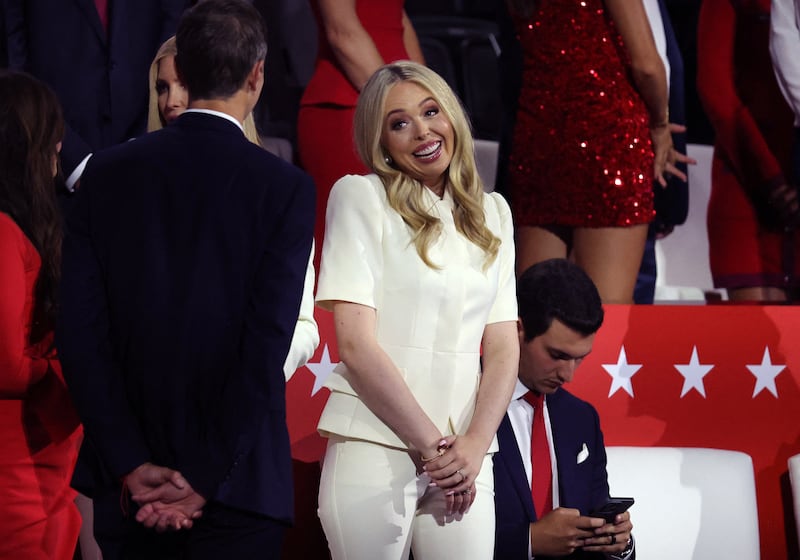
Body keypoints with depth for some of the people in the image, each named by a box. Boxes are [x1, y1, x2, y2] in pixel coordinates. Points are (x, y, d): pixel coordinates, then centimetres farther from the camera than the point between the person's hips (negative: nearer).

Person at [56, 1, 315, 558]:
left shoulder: (106, 173, 1)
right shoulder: (286, 188, -8)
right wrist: (204, 482, -12)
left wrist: (131, 466, -5)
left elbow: (80, 333, -4)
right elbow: (268, 345, -14)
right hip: (239, 490, -3)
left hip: (130, 491, 3)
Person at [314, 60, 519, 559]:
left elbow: (503, 346, 8)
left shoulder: (491, 213, 14)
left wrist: (474, 443, -8)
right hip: (376, 447, -4)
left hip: (464, 454, 4)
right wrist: (431, 444, -10)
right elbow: (355, 345, -8)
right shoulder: (361, 196, -1)